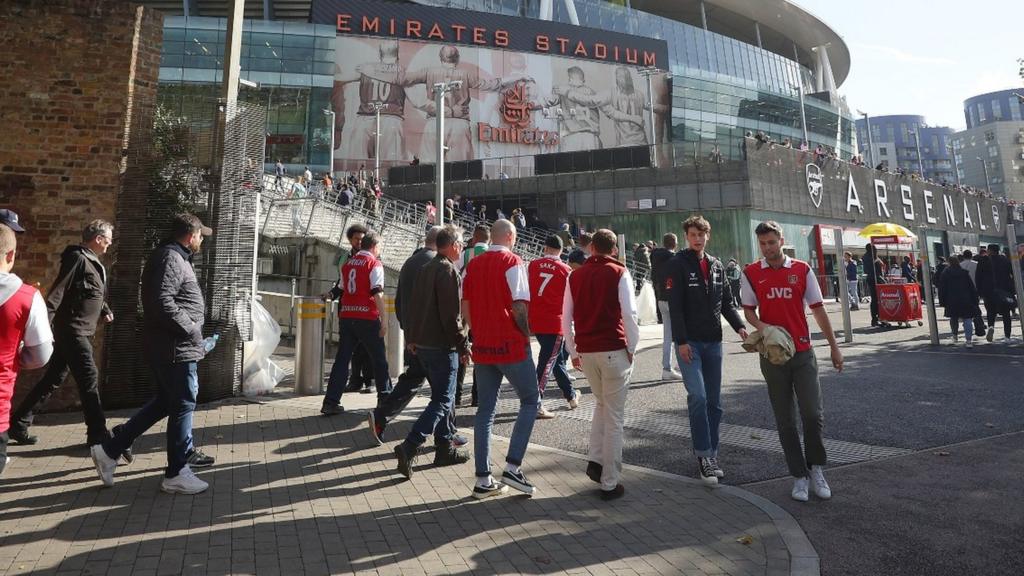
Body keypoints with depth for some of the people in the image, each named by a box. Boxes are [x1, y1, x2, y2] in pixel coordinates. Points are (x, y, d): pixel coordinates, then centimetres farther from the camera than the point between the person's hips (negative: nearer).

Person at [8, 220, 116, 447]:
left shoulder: (93, 261, 16)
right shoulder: (78, 258, -13)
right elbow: (58, 291, -21)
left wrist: (105, 310, 10)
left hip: (80, 331, 10)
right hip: (73, 330, -10)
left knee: (53, 379, 16)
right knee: (89, 379, -8)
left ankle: (18, 424, 27)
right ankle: (98, 434, -3)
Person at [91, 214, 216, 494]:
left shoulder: (174, 257, 17)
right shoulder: (170, 258, -16)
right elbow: (162, 302, -28)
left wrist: (193, 339, 16)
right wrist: (192, 331, -19)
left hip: (169, 346, 10)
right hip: (175, 348, -10)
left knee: (166, 401, 21)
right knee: (183, 406, 0)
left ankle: (110, 449, 26)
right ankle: (176, 473, 11)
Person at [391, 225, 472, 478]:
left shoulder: (425, 269, 13)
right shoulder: (448, 271, -15)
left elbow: (412, 307, 17)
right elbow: (451, 316, -20)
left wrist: (412, 338, 23)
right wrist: (463, 345, -13)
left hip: (422, 345, 9)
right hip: (442, 346, -9)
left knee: (443, 396, 18)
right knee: (442, 401, -3)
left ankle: (445, 449, 25)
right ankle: (409, 447, -11)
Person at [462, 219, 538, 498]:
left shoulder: (473, 264, 9)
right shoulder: (512, 262, -8)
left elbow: (465, 307, 10)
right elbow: (519, 307, -16)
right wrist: (526, 335, -1)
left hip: (482, 347, 6)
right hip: (511, 346, -6)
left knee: (486, 410, 10)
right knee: (529, 402, 9)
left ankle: (483, 480, 13)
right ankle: (512, 467, 0)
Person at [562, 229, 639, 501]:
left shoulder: (575, 276, 10)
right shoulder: (619, 273, -2)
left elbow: (566, 318, 10)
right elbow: (629, 314, -9)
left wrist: (573, 351, 16)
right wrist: (631, 348, 1)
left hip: (585, 351, 4)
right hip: (614, 350, -4)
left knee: (602, 404, 24)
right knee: (614, 416, 3)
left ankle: (595, 461, 15)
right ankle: (610, 483, 7)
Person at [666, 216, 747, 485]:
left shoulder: (716, 265, 13)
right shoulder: (678, 264, -5)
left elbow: (726, 301, 14)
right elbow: (674, 306, -11)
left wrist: (739, 326, -3)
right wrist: (681, 341, -17)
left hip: (713, 342, 6)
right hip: (689, 342, -6)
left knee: (714, 401, 8)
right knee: (697, 396, -14)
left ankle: (712, 454, 19)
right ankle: (704, 455, -3)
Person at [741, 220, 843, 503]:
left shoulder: (802, 270, 2)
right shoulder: (751, 274, 1)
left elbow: (818, 309, 6)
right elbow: (749, 311, 4)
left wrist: (834, 346, 7)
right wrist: (762, 327, -18)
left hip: (803, 352, 0)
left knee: (813, 413, -3)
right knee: (785, 419, 6)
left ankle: (816, 468, 21)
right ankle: (800, 475, 19)